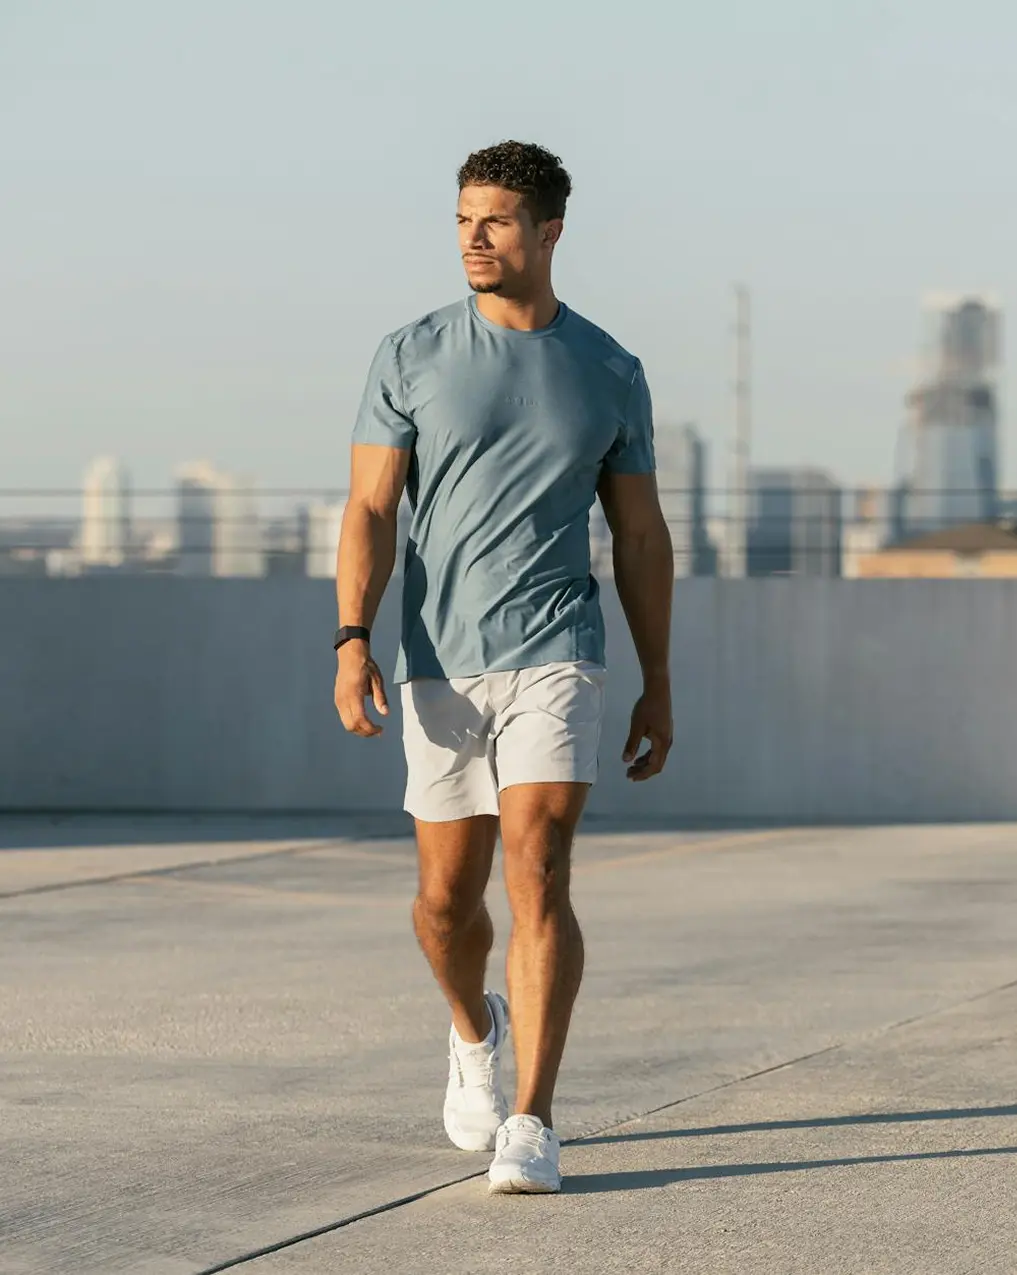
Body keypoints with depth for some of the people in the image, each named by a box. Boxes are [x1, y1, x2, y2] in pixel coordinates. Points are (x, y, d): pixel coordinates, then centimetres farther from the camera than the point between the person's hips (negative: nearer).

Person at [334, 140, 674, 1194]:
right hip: (440, 669, 1)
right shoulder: (412, 357, 2)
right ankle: (475, 1029, 43)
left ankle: (531, 1127, -14)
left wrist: (659, 688, 11)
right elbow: (368, 511, -2)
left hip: (554, 659, -1)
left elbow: (640, 536, 11)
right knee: (448, 895, 9)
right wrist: (352, 644, -15)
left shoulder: (610, 374, 5)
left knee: (538, 875, -16)